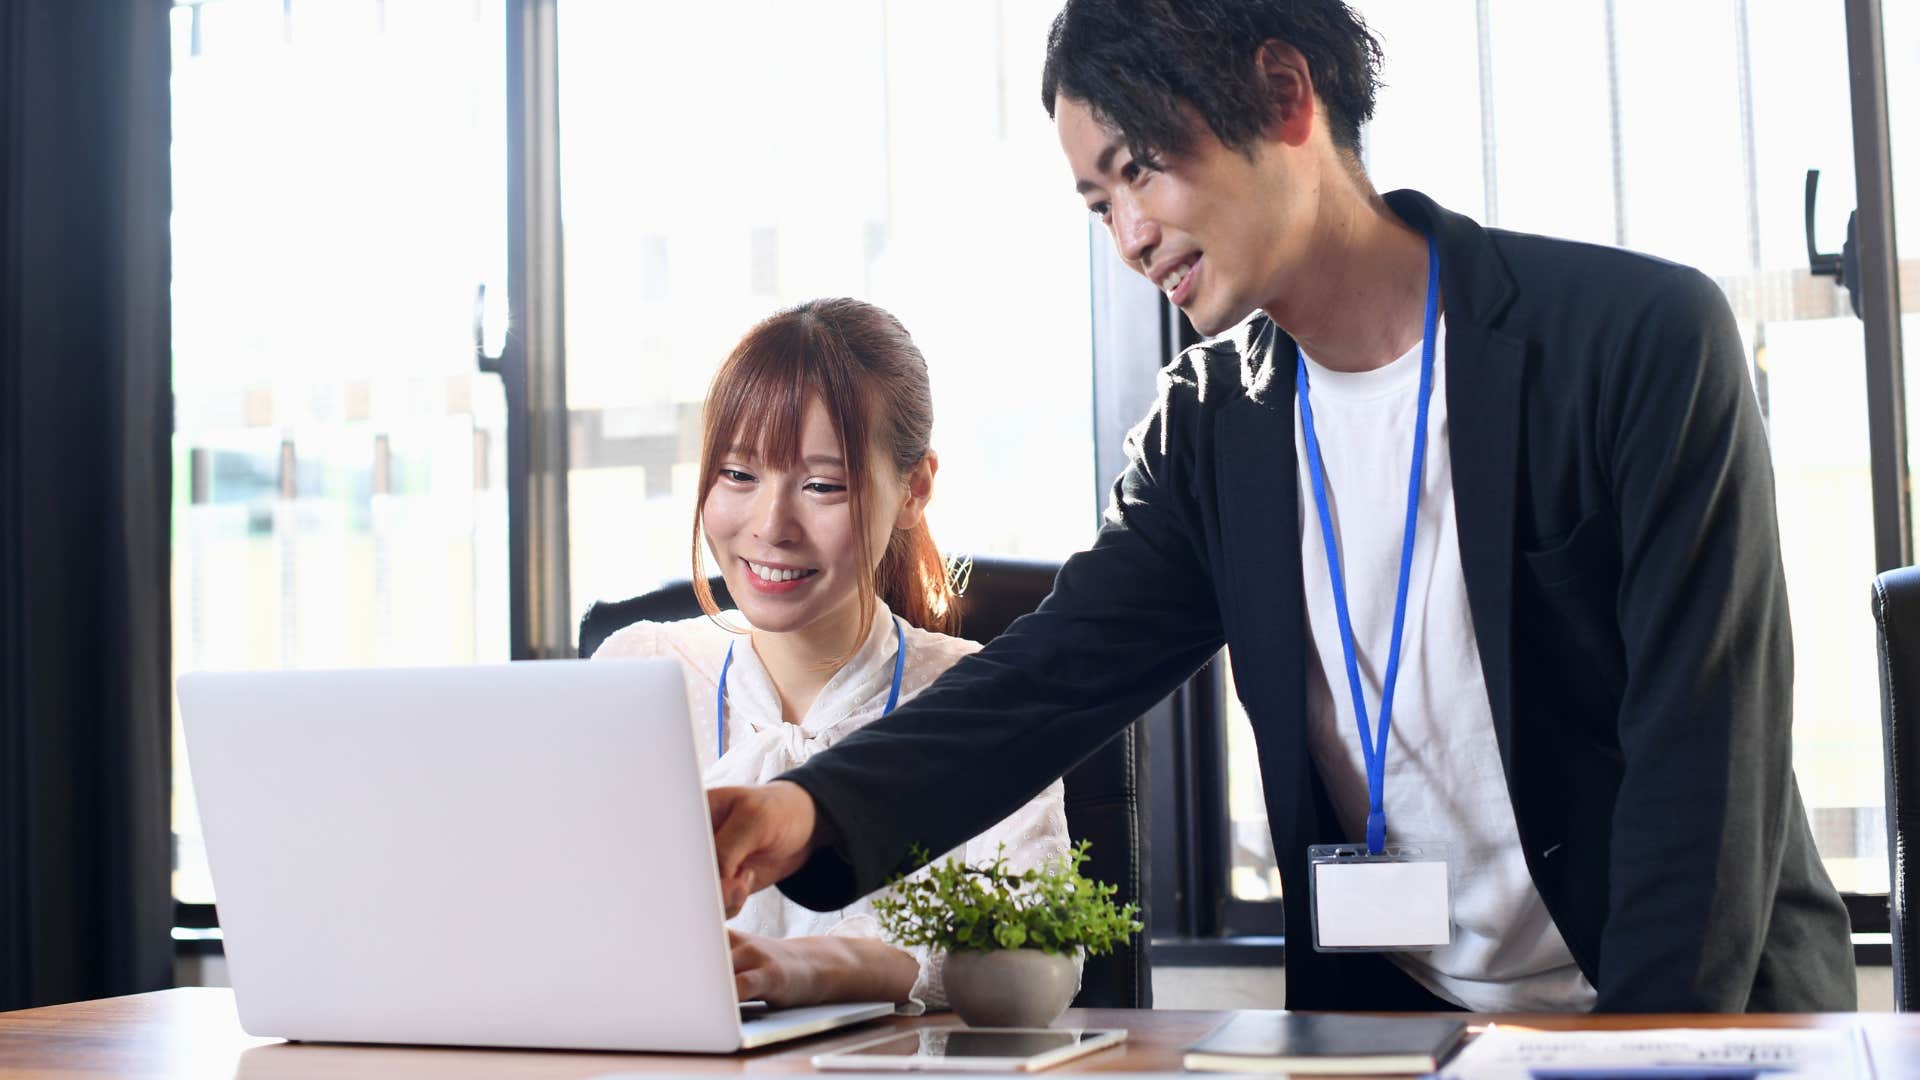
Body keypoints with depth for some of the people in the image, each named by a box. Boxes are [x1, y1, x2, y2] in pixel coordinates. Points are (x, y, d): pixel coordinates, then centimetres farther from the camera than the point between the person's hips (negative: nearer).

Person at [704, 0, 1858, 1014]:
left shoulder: (1641, 336, -12)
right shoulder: (1210, 428, 2)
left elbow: (1703, 754, -14)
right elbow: (1054, 675, -6)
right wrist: (815, 812, -23)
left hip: (1700, 1010, -4)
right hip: (1391, 1016, 4)